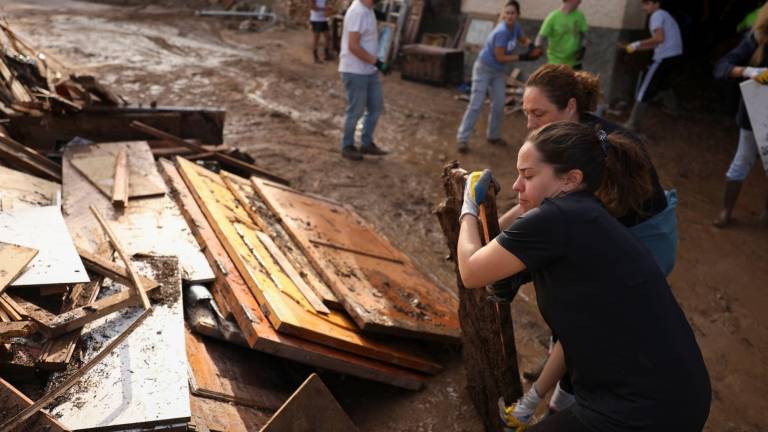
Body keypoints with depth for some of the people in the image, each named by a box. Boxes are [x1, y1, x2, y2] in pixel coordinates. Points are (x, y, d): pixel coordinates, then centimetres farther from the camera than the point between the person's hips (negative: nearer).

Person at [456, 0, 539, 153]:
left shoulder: (516, 27, -5)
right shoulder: (501, 32, -29)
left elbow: (523, 40, 14)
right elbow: (500, 57, -26)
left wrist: (530, 44, -9)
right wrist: (522, 57, -22)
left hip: (499, 71, 8)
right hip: (484, 68, -8)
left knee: (499, 104, 8)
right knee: (476, 104, -11)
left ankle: (493, 135, 23)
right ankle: (463, 139, -9)